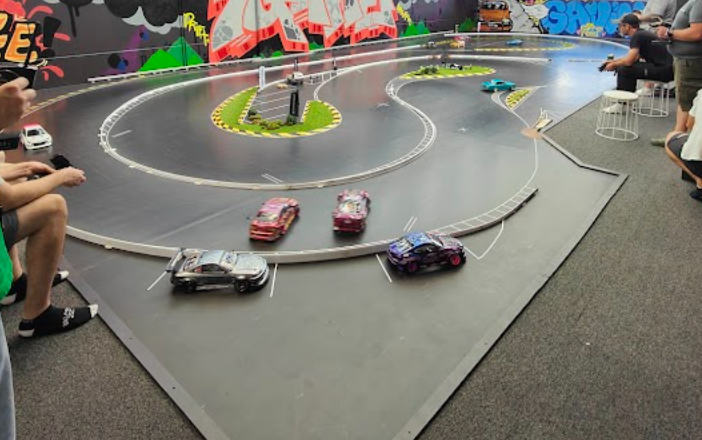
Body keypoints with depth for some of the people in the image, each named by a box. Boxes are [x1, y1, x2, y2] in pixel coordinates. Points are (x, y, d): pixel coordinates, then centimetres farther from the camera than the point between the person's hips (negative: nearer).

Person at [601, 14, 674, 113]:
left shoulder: (637, 36, -13)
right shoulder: (642, 34, 16)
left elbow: (629, 61, -19)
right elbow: (633, 57, 22)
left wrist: (614, 65, -2)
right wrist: (614, 61, 19)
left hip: (663, 71, -10)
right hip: (665, 68, 10)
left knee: (623, 70, -13)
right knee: (629, 66, 19)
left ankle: (621, 105, -5)